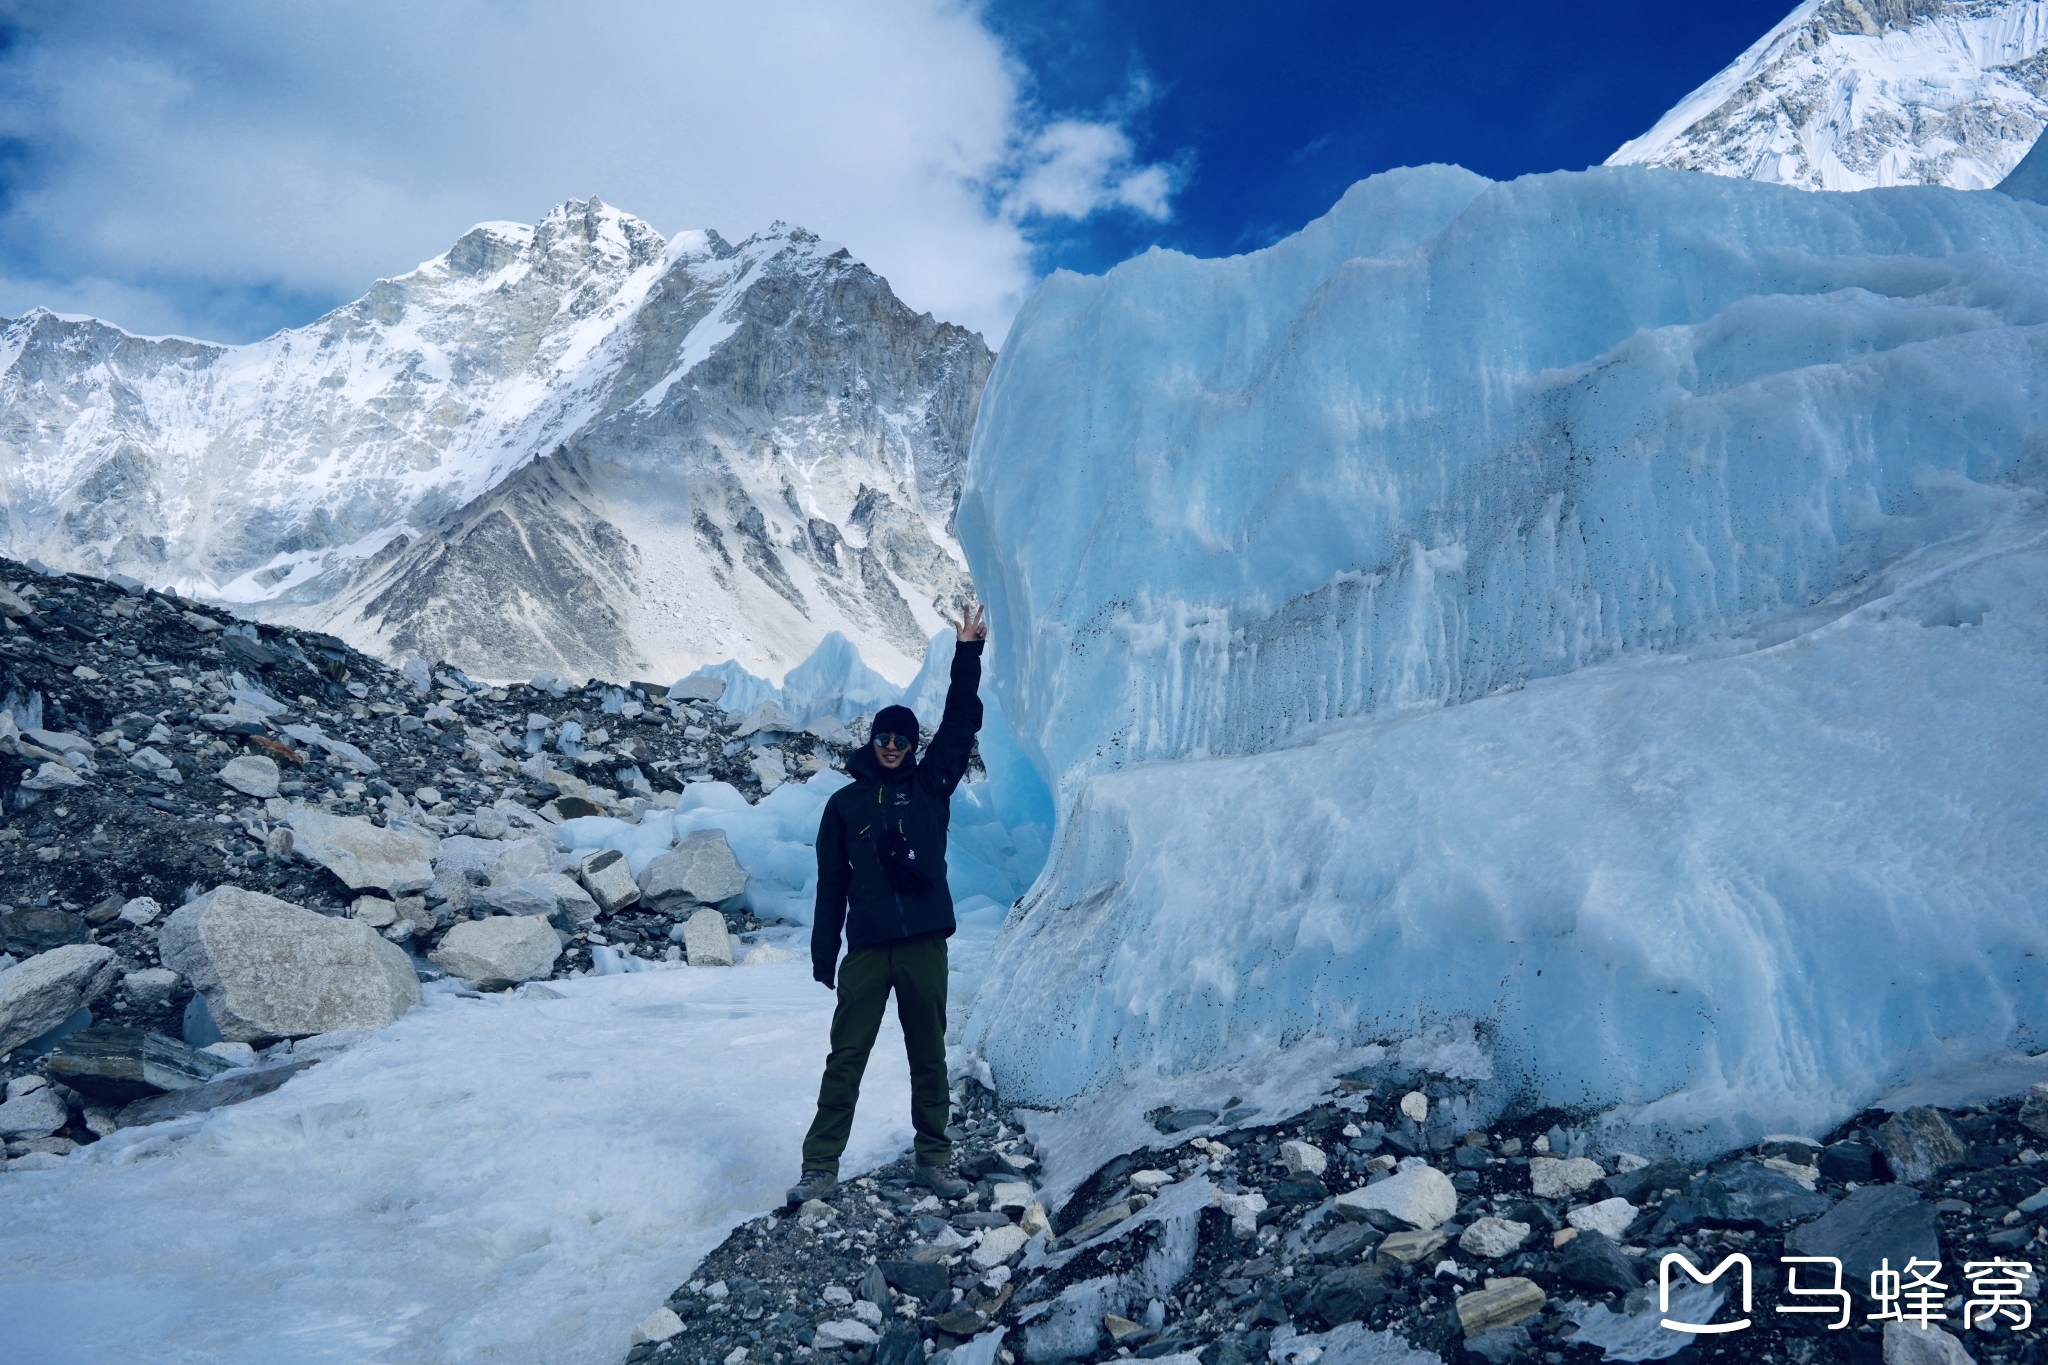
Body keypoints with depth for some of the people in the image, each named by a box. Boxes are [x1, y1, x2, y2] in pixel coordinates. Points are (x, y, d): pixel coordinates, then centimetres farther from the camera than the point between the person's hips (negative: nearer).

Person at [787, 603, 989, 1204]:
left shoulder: (931, 786, 7)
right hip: (867, 949, 0)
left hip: (925, 944, 1)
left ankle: (934, 1158, 22)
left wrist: (968, 653, -5)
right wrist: (823, 952, 2)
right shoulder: (845, 803, 6)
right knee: (846, 1057, 2)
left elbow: (962, 722, 0)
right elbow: (830, 884, 6)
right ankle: (821, 1165, 8)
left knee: (929, 1056, 10)